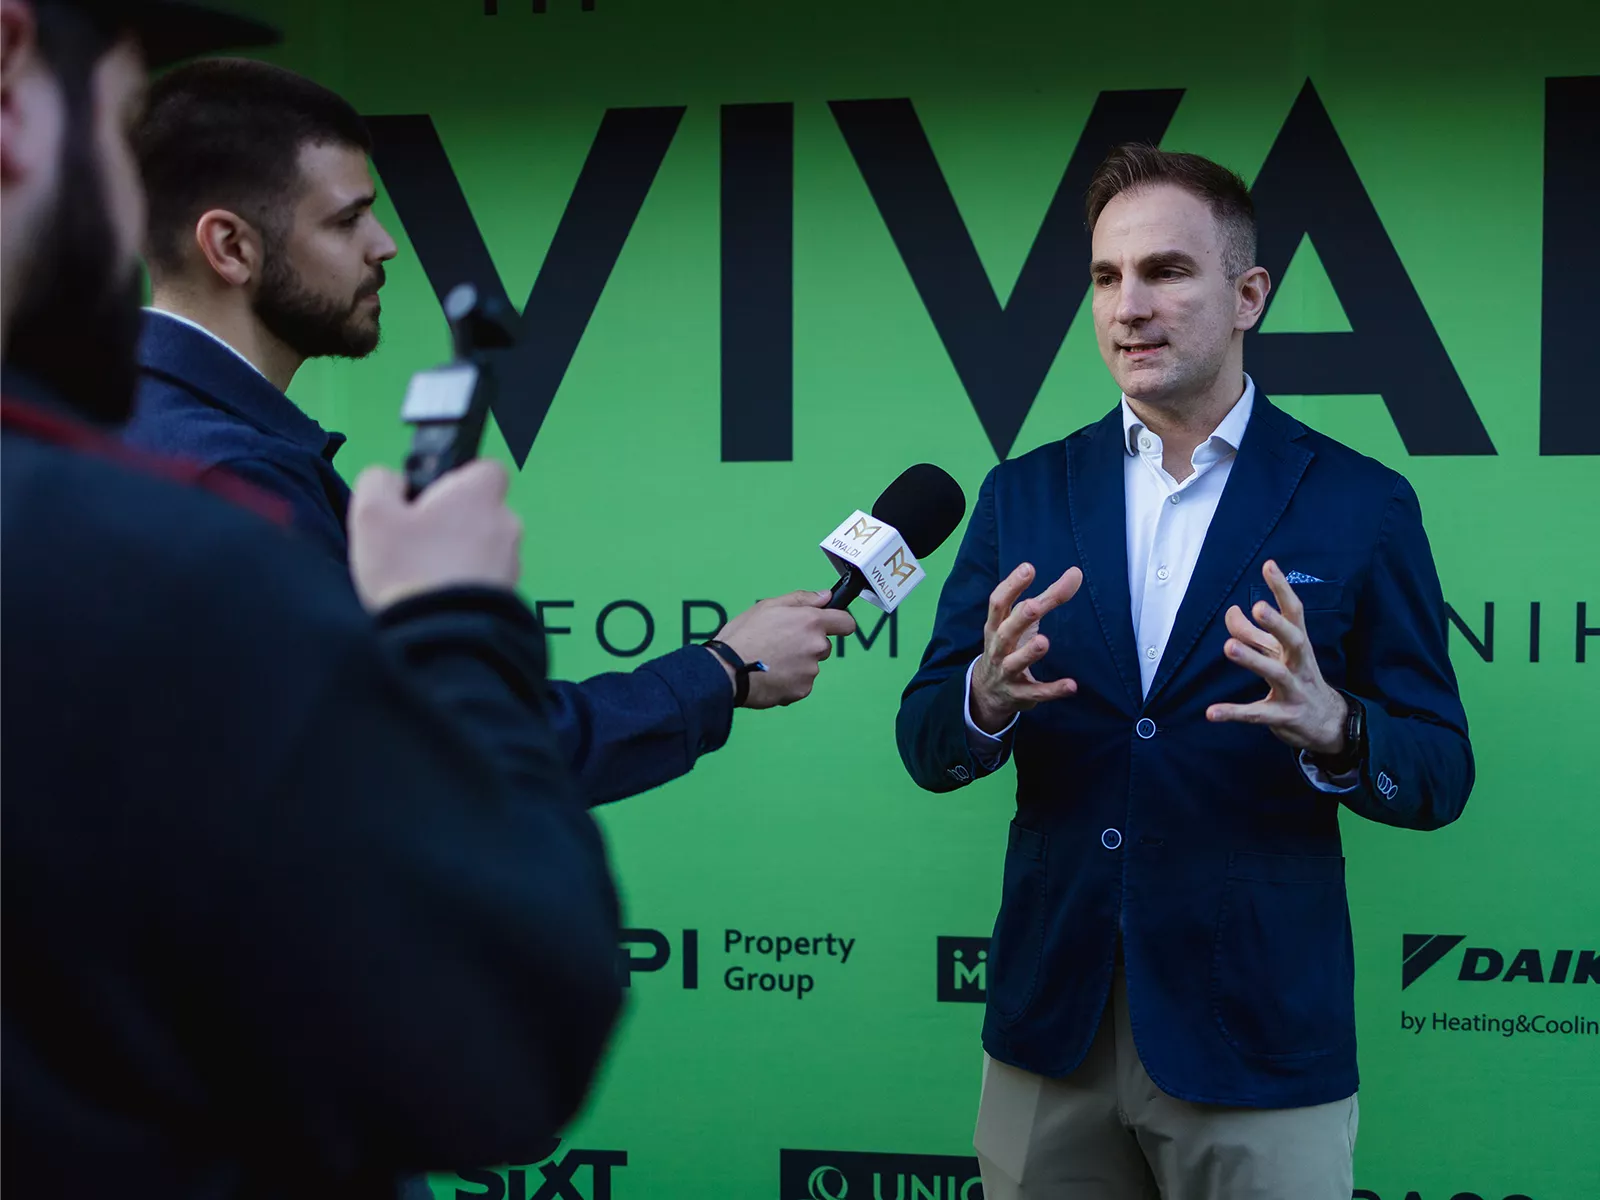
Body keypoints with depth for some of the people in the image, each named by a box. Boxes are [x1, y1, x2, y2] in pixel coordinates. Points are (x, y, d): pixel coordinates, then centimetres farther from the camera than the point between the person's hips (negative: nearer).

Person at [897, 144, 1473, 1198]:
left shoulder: (1363, 505, -2)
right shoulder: (1024, 495, 6)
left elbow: (1439, 775, -1)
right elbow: (927, 746, 5)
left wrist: (1332, 726, -24)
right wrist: (987, 695, -18)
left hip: (1259, 1035, -2)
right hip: (1051, 1030, 3)